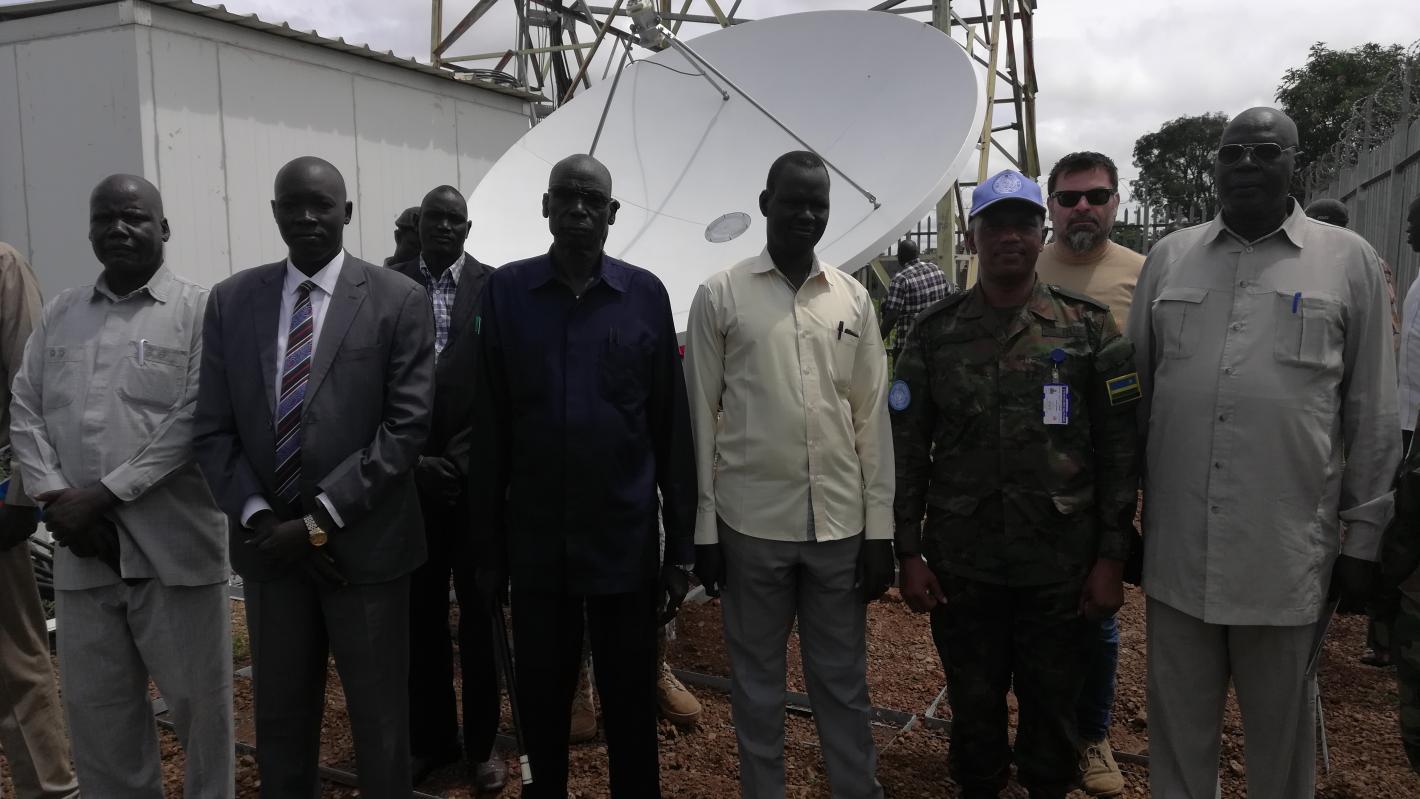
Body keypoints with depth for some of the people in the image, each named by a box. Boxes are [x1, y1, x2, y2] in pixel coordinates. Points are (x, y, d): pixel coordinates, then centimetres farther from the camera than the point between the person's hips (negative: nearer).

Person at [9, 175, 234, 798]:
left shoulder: (200, 311, -3)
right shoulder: (60, 314, 12)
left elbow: (194, 419, -12)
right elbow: (25, 414, 10)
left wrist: (105, 494, -14)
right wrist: (56, 499, -5)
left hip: (173, 546, -4)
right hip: (80, 548, 5)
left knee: (198, 702, 7)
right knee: (95, 707, 15)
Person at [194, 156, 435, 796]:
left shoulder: (398, 300, -5)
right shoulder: (232, 301, 6)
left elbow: (407, 427, -11)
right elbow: (213, 429, 4)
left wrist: (320, 520, -14)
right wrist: (259, 518, -10)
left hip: (364, 545, -3)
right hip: (267, 546, 3)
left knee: (380, 721, 10)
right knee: (279, 720, 16)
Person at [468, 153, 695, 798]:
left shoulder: (646, 294, -1)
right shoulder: (506, 291, -1)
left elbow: (672, 428, 1)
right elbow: (489, 429, 0)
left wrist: (680, 546, 1)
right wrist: (488, 544, 1)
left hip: (627, 543, 0)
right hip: (535, 544, 1)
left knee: (632, 711, 12)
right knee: (540, 709, 14)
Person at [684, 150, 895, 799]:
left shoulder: (853, 299, 6)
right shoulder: (719, 297, -1)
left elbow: (872, 418, 6)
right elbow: (701, 417, 0)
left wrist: (880, 528, 2)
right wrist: (703, 528, -2)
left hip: (840, 524, 2)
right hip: (751, 523, -1)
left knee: (843, 681, 11)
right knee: (756, 681, 11)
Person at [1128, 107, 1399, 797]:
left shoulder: (1349, 261, 3)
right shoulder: (1169, 256, 8)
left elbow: (1371, 415, 3)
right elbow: (1133, 391, 11)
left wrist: (1365, 535, 2)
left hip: (1288, 551, -2)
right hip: (1176, 545, 2)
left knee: (1280, 724, 14)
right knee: (1178, 723, 14)